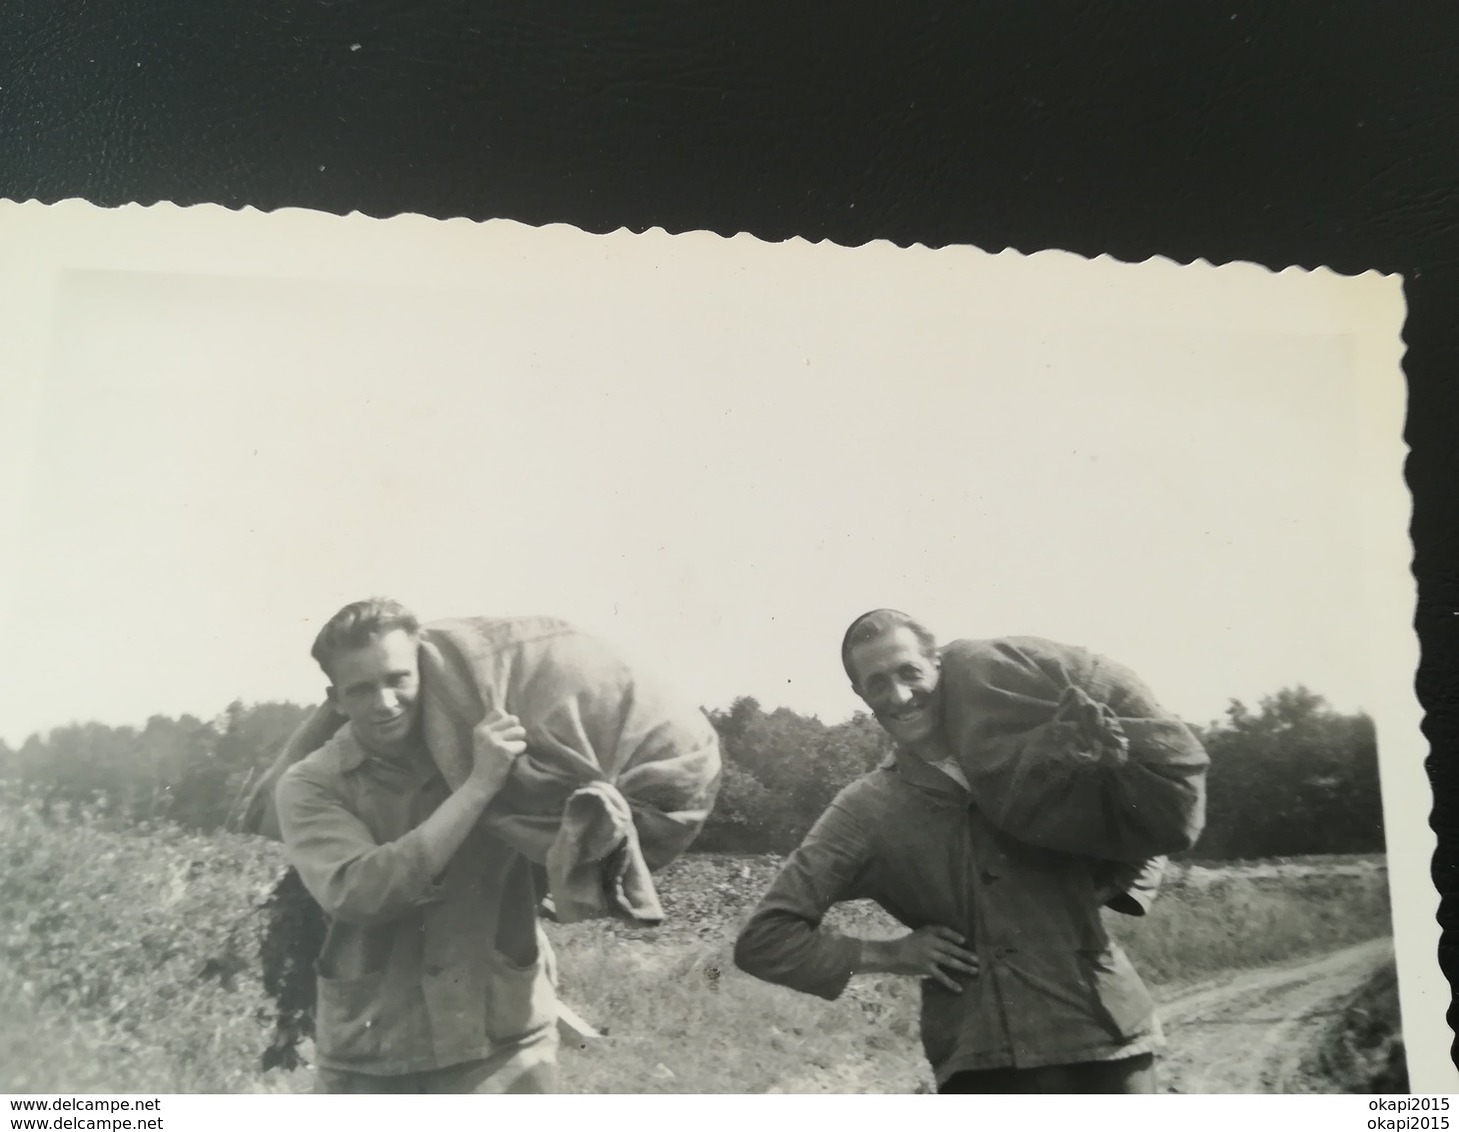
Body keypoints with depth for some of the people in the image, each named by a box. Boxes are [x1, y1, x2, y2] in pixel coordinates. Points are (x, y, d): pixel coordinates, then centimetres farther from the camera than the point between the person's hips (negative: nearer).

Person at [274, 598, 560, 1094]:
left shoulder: (502, 756, 1)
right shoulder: (310, 786, -4)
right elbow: (360, 894, -19)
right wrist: (478, 786, -21)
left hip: (502, 1046, 1)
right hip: (367, 1060, 0)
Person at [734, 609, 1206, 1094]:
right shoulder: (865, 811, 2)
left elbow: (1162, 829, 20)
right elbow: (762, 939, 2)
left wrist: (1109, 888, 0)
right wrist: (888, 954, -4)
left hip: (1109, 1036, 2)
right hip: (984, 1062, -2)